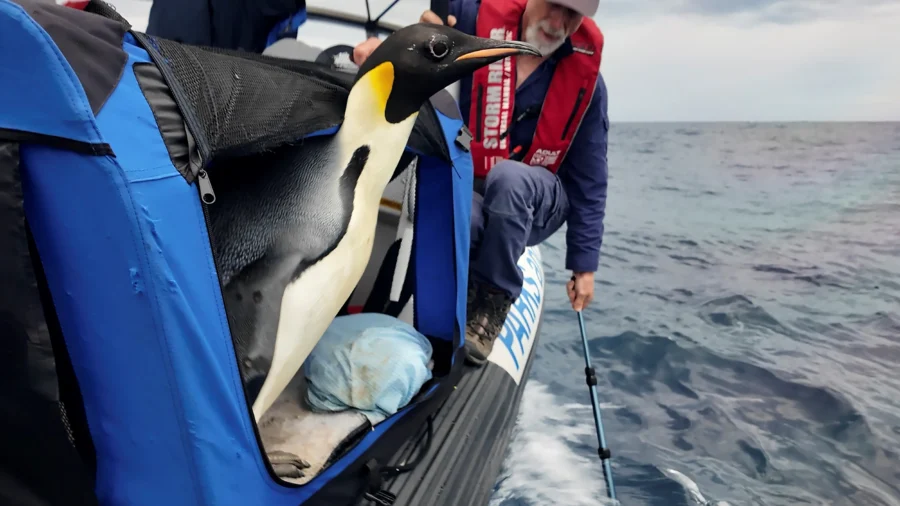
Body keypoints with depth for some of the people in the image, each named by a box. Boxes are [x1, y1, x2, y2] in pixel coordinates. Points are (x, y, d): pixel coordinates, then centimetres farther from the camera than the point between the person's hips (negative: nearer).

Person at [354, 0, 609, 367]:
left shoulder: (586, 78, -6)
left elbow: (589, 179, -3)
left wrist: (584, 265, -3)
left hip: (538, 204, 1)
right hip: (468, 192, 0)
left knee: (508, 176, -35)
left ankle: (492, 301, -18)